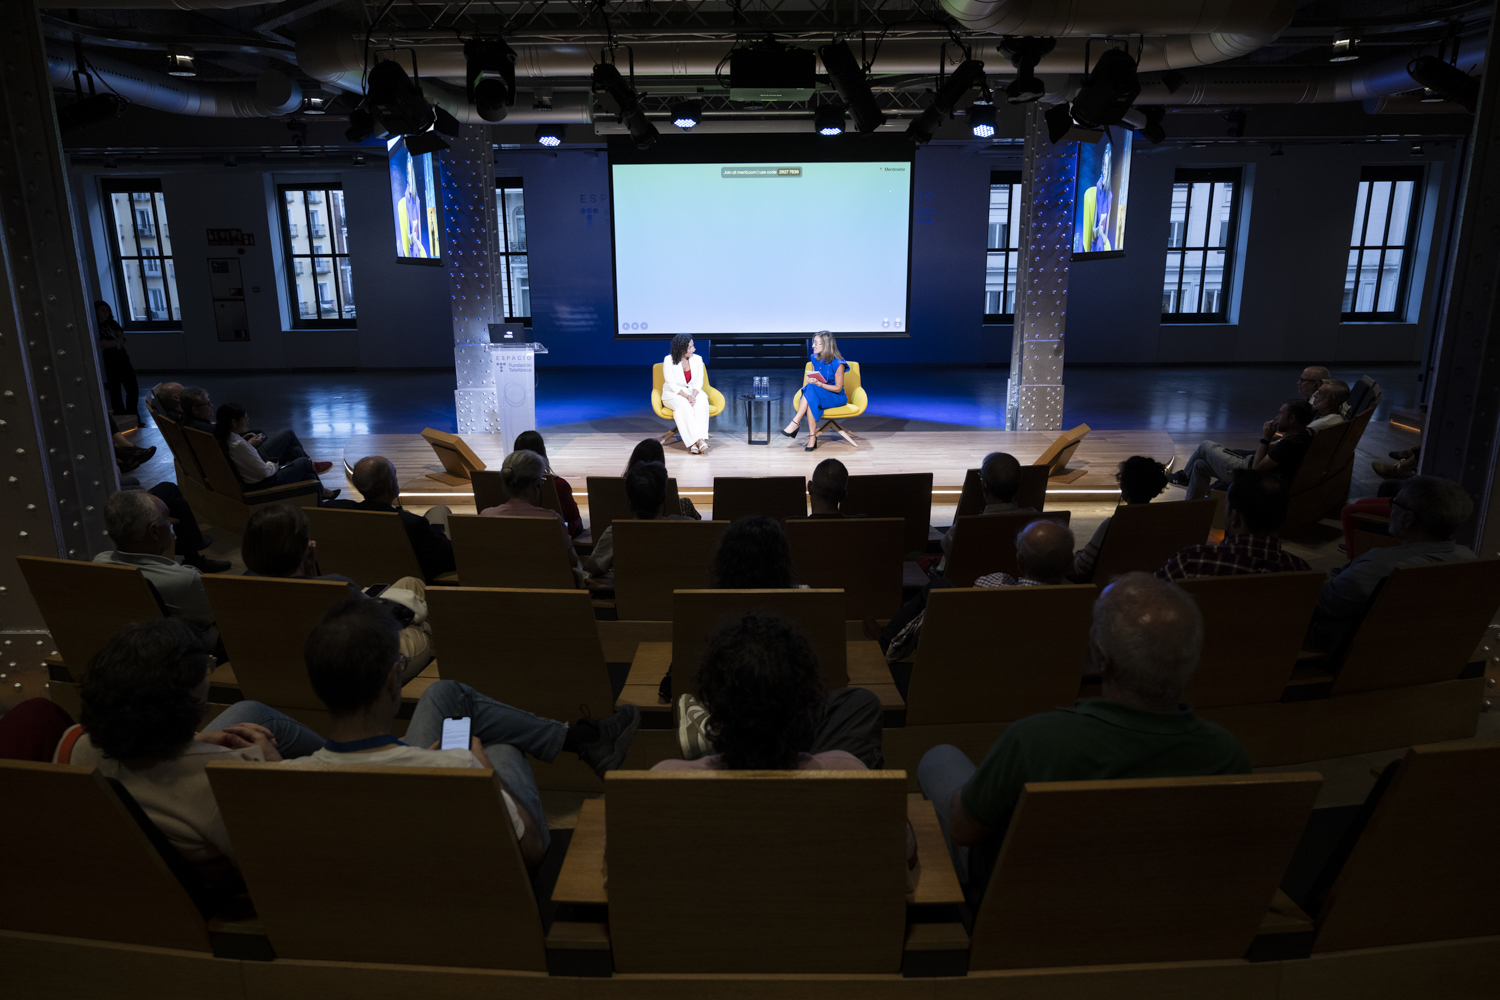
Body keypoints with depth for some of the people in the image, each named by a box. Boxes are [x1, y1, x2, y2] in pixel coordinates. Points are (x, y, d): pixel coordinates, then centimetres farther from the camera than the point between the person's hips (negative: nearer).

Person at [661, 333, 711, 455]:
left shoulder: (697, 359, 3)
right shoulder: (669, 360, -8)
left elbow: (699, 381, 0)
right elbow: (671, 384, -13)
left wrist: (693, 395, -20)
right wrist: (686, 396, -26)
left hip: (693, 391, 3)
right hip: (673, 394, -3)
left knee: (702, 402, -32)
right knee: (683, 405, -37)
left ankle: (697, 441, -43)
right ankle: (697, 440, -44)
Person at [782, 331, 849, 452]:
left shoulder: (838, 363, -15)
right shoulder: (815, 359, 5)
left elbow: (838, 388, -13)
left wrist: (818, 383, -23)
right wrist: (810, 381, -12)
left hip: (837, 398, -5)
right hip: (818, 395, 5)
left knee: (811, 389, -34)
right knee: (811, 401, -35)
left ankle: (795, 423, -33)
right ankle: (812, 437, -37)